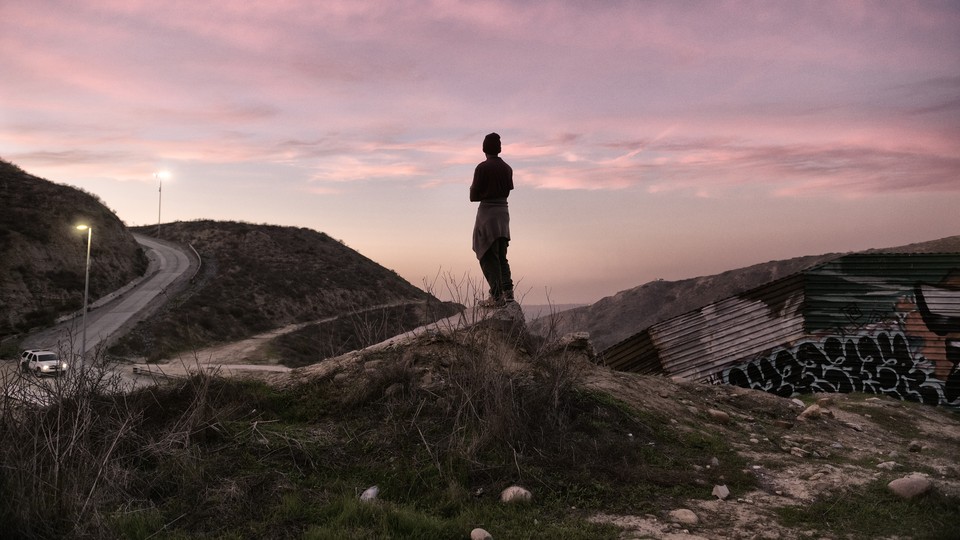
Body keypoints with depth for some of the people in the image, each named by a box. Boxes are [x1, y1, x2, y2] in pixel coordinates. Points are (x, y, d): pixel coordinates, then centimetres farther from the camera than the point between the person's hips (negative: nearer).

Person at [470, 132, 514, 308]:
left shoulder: (482, 167, -11)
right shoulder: (507, 168, 7)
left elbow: (474, 196, -9)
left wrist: (472, 189, 12)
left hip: (487, 211, -6)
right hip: (503, 211, 6)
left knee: (488, 256, -1)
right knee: (501, 255, 16)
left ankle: (497, 296, -7)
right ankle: (507, 291, 8)